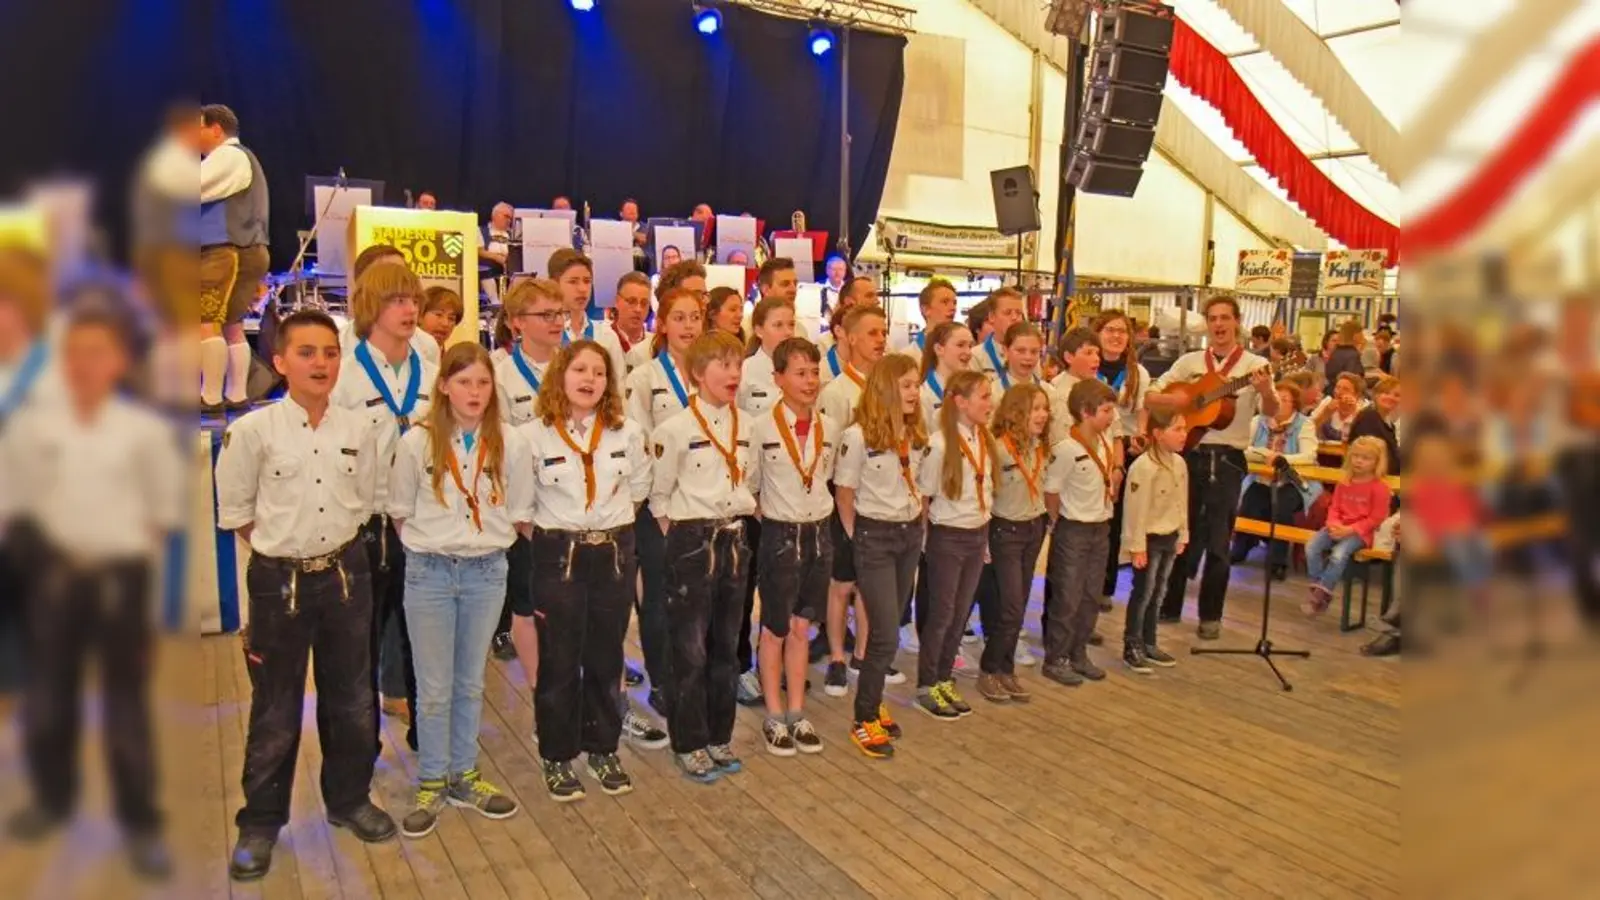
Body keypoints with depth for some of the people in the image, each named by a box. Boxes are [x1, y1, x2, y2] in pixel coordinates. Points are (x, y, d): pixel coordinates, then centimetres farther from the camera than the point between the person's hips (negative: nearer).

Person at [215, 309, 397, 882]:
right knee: (275, 708, 7)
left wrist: (336, 550, 6)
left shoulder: (358, 429, -1)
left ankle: (348, 799, 34)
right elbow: (235, 511, 0)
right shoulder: (251, 430, -10)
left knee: (351, 698, 15)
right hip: (279, 579, -3)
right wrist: (283, 550, 2)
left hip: (346, 574, 3)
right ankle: (260, 822, 25)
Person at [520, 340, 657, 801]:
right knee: (559, 661, 5)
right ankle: (557, 757, 20)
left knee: (606, 657, 12)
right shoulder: (533, 435, -7)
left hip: (615, 553, 3)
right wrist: (550, 536, 1)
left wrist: (613, 524, 9)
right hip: (558, 555, -3)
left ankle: (603, 749, 26)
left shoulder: (627, 433, 3)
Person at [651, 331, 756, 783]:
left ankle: (719, 736, 27)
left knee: (725, 644, 14)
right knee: (690, 648, 3)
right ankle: (689, 744, 16)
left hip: (734, 538, 5)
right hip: (692, 541, -5)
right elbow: (658, 494, -4)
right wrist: (680, 535, -1)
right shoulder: (675, 429, -11)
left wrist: (742, 515, 11)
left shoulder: (746, 425, 5)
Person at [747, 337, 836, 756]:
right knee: (775, 628, 8)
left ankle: (797, 714, 22)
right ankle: (774, 718, 20)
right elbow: (748, 484, -5)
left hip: (819, 533, 4)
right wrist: (771, 514, -1)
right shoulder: (761, 426, -13)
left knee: (801, 627, 12)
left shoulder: (829, 427, 2)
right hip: (779, 534, -4)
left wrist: (810, 511, 12)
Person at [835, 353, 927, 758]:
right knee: (884, 633, -7)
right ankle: (864, 720, 7)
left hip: (910, 533, 6)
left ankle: (873, 702, 27)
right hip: (875, 535, -6)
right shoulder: (858, 436, -16)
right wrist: (856, 538, -1)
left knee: (888, 626, 13)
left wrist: (918, 523, 9)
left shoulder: (915, 435, 3)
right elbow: (844, 493, -7)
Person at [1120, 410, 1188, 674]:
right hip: (1149, 538, -7)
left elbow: (1183, 503, 13)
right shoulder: (1143, 466, -21)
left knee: (1155, 593, 16)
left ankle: (1148, 644, 27)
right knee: (1142, 593, 1)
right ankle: (1132, 648, 13)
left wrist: (1182, 536, 14)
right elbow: (1136, 510, -20)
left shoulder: (1180, 463, 4)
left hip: (1170, 537, 7)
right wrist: (1137, 546, -18)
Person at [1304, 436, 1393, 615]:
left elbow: (1375, 519, -10)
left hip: (1361, 531, -6)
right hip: (1338, 528, 6)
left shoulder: (1379, 487, -7)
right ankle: (1317, 589, -11)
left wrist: (1350, 530, -18)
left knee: (1339, 554, -31)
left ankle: (1321, 594, -19)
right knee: (1311, 547, -19)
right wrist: (1334, 524, -10)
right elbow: (1335, 508, 12)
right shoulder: (1343, 483, 11)